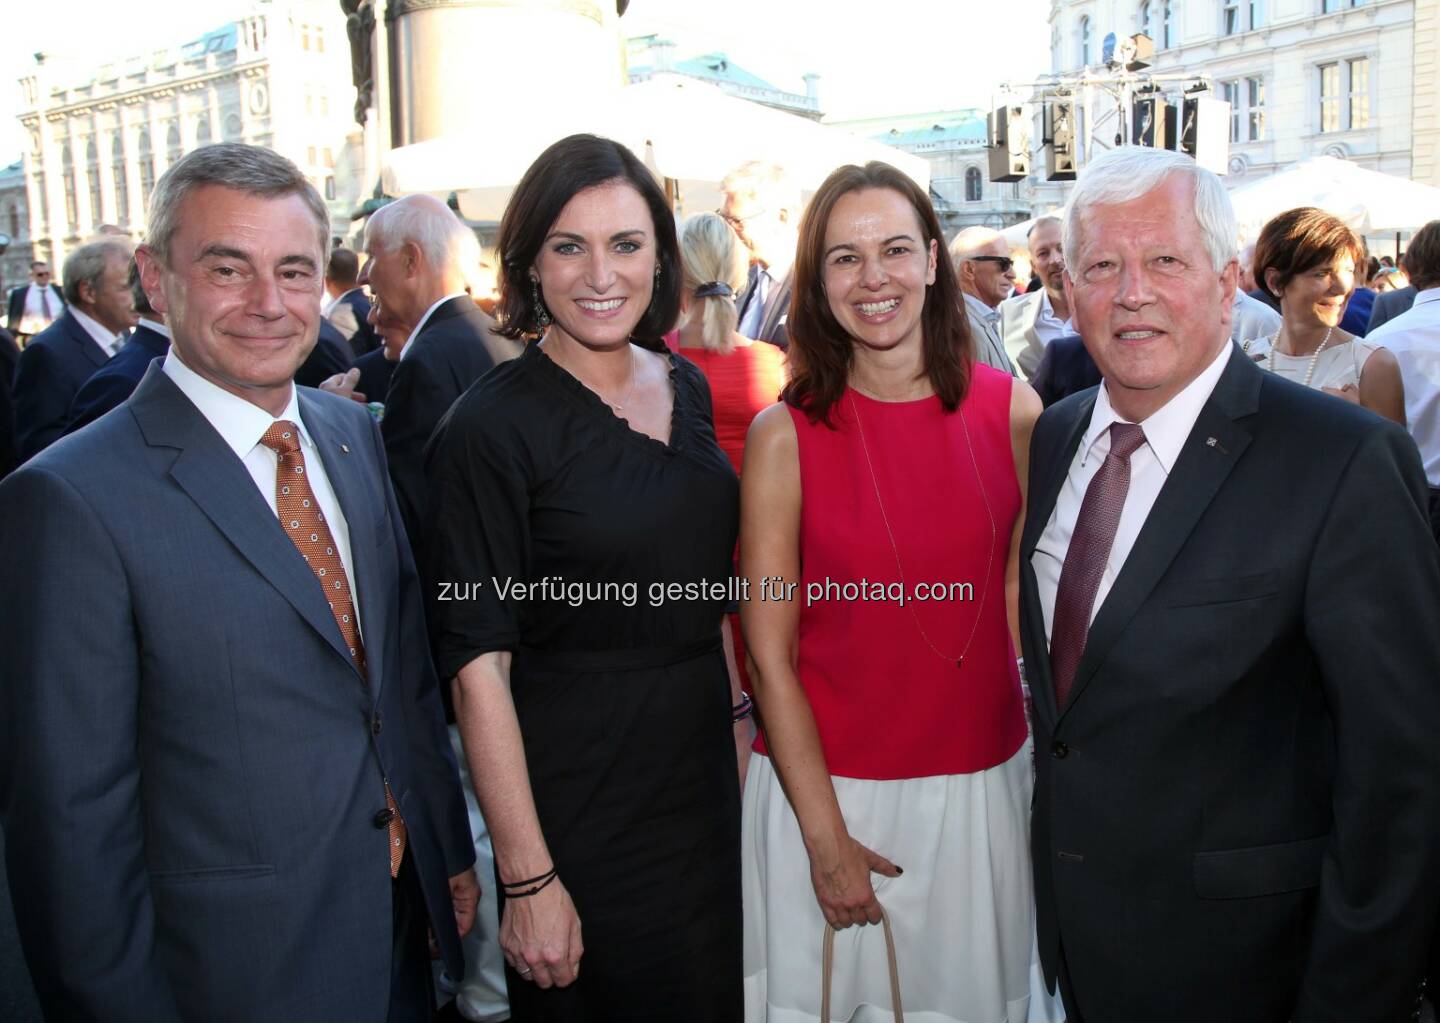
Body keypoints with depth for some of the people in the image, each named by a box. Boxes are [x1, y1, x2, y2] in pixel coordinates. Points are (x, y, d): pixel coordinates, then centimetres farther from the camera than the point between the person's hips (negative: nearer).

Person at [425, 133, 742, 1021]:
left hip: (704, 781, 6)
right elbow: (479, 664, -17)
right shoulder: (492, 427, -17)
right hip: (577, 804, -6)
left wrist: (738, 738, 10)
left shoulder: (686, 388, 3)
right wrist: (526, 880, -18)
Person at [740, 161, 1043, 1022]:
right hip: (828, 785, -2)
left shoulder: (1011, 410, -3)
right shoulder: (785, 435, -9)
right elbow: (770, 655, -8)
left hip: (982, 783, 2)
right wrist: (826, 837, -9)